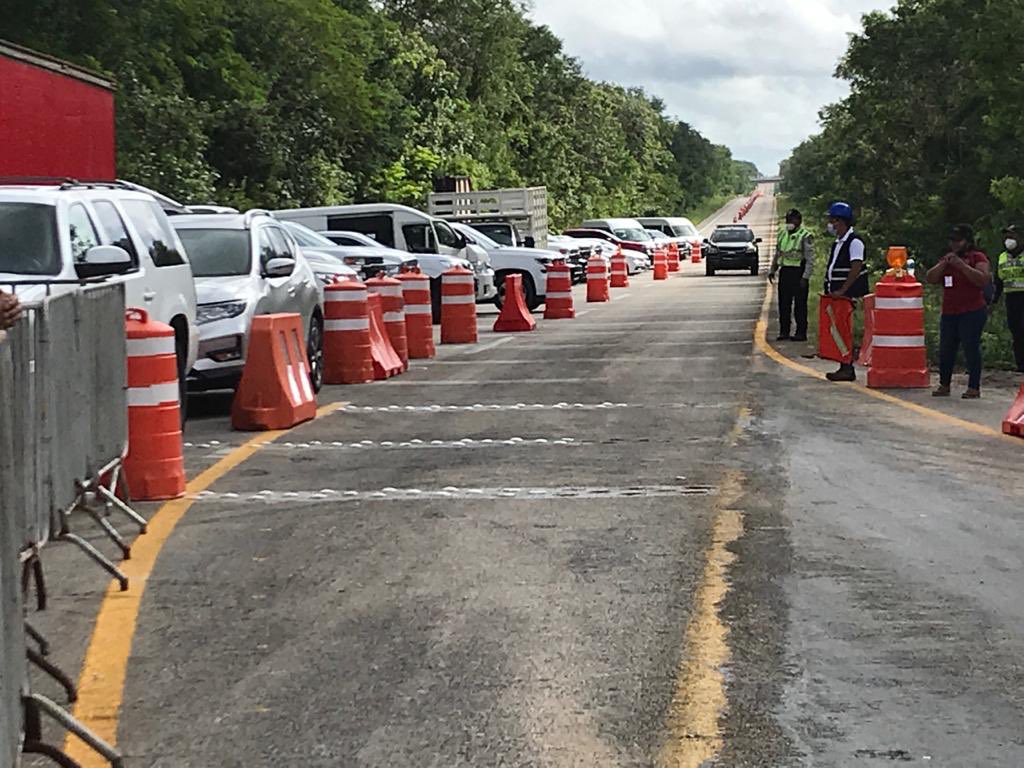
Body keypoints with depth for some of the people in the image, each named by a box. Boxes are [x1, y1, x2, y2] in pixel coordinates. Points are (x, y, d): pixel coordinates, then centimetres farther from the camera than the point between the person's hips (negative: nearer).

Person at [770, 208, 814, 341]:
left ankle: (801, 332, 1)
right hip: (785, 272, 7)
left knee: (800, 304, -3)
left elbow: (810, 259, -11)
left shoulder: (805, 236, -7)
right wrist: (772, 270, 14)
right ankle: (784, 331, 15)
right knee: (783, 304, 8)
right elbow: (777, 254, 23)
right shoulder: (782, 235, 15)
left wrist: (805, 277, -16)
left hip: (798, 272, -7)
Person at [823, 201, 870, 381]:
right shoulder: (839, 242, 18)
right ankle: (845, 367, 14)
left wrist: (842, 291, -23)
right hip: (837, 296, 9)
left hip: (849, 295, -9)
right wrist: (830, 290, 13)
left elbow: (856, 267, -20)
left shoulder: (854, 241, -11)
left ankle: (847, 368, -6)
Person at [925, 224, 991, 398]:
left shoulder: (978, 258, -2)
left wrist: (962, 265, -21)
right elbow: (930, 278, 6)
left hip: (972, 312, -6)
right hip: (949, 313, 6)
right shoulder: (946, 259, 17)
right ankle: (944, 385, 18)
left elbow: (984, 280, -18)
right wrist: (944, 264, -8)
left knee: (971, 348, -8)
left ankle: (974, 388, -4)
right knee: (945, 350, 8)